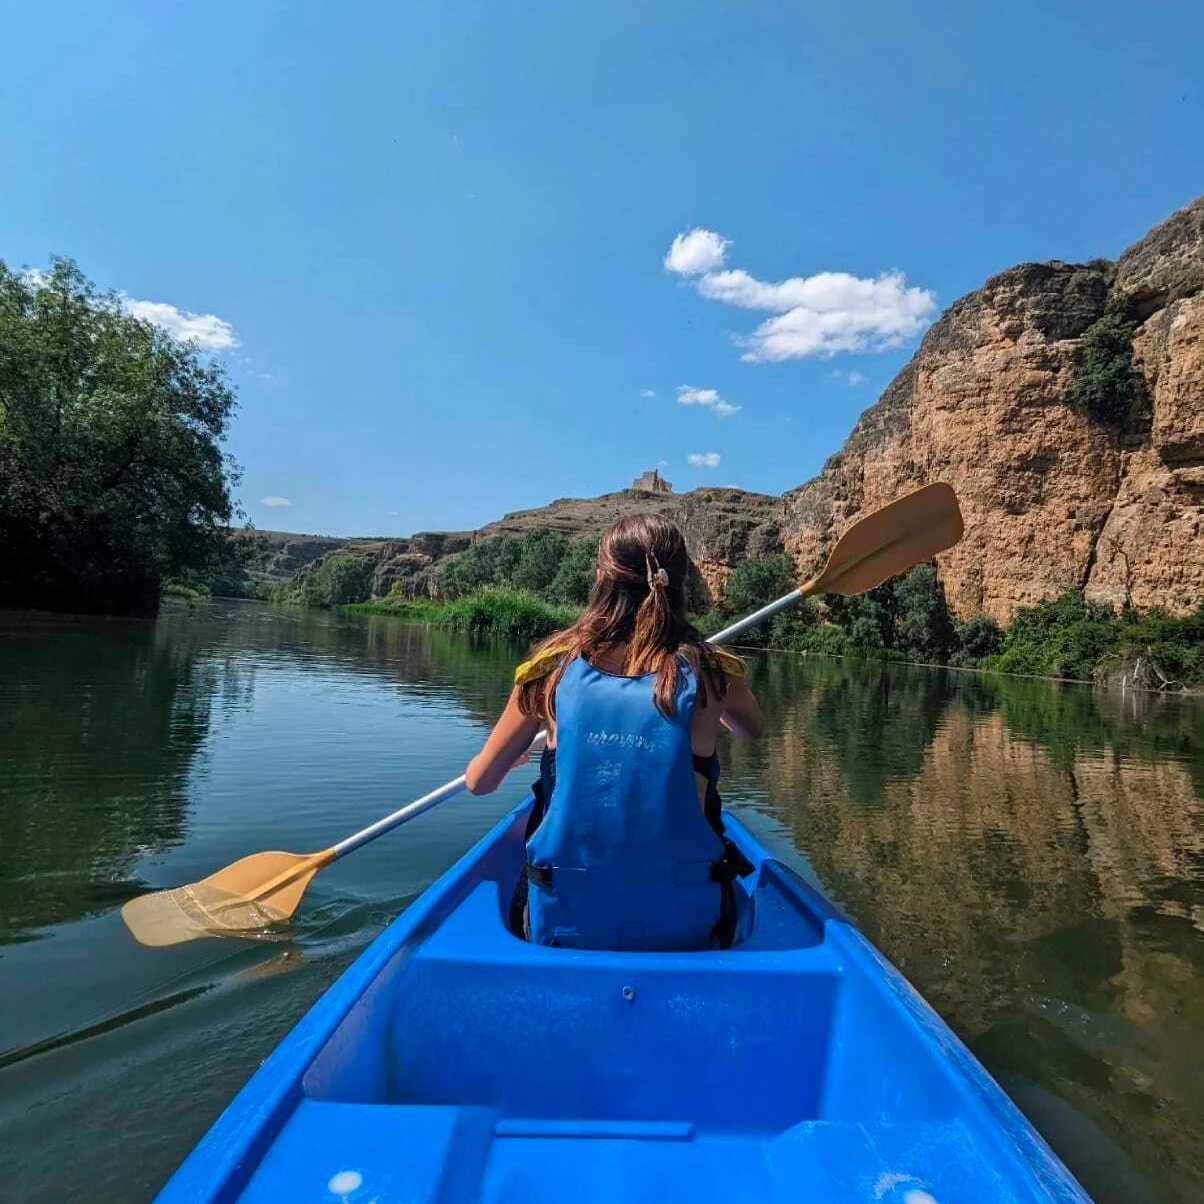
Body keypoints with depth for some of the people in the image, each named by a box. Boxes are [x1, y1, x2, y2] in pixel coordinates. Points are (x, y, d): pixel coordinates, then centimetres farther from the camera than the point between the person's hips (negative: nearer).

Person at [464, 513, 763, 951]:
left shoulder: (554, 667, -10)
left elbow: (479, 782, 1)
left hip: (563, 927, 0)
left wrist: (513, 753, 24)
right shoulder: (709, 671, -10)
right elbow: (752, 730, 14)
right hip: (684, 929, 1)